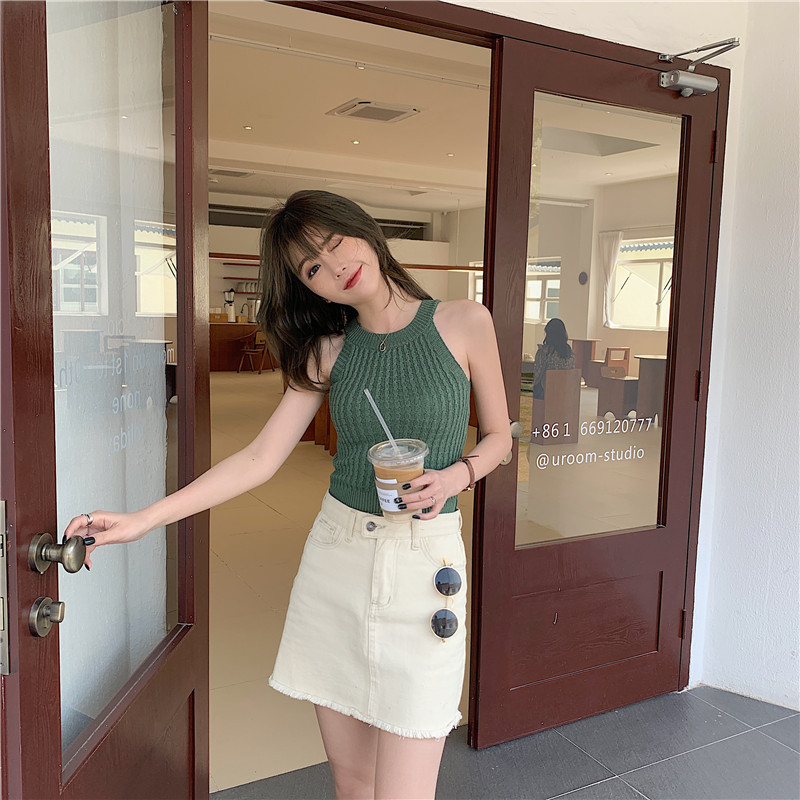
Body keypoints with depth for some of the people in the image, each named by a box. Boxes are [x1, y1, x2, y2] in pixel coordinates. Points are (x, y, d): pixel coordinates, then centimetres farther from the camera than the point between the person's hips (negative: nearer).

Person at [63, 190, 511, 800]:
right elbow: (260, 459, 0)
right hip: (336, 551, 3)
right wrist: (143, 519, -7)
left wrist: (455, 475, -14)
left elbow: (499, 437, 8)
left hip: (424, 561, -3)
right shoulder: (330, 350, 5)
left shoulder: (463, 323, -3)